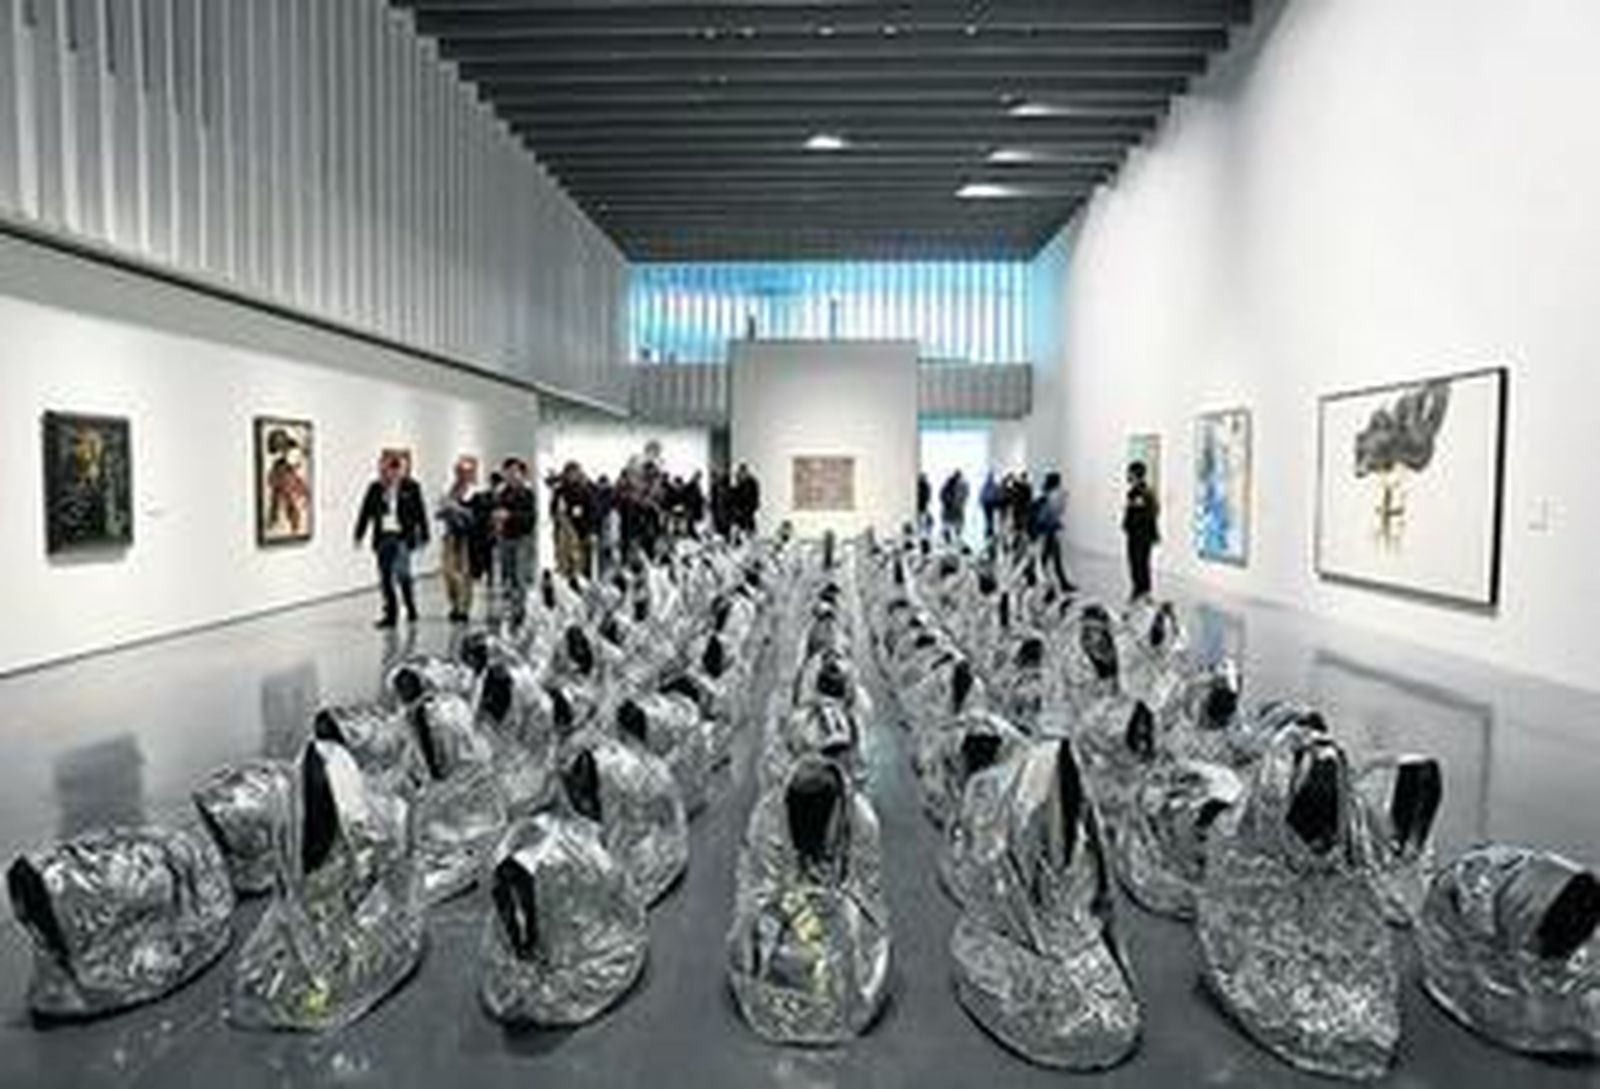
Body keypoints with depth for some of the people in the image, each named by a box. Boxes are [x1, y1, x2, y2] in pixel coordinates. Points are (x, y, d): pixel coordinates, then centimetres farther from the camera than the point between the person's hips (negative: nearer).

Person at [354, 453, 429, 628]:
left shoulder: (410, 487, -3)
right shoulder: (375, 488, 6)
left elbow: (420, 513, 0)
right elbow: (366, 512, 11)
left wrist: (423, 536, 0)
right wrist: (359, 535, 10)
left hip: (402, 536, -4)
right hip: (383, 538, 4)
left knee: (401, 572, -12)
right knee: (385, 577, 5)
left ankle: (411, 609, 8)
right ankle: (390, 613, 15)